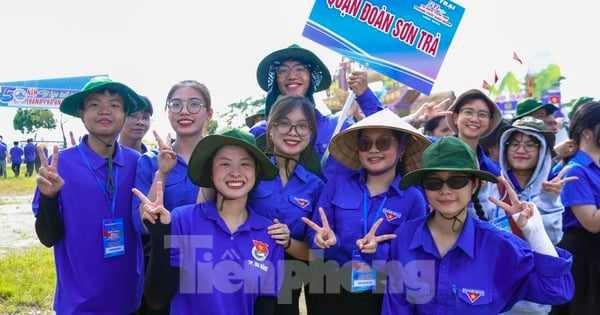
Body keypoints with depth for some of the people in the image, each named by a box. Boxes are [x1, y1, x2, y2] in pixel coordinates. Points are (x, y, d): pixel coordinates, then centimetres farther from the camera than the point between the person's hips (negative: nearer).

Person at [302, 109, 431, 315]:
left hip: (384, 298, -1)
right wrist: (324, 240, -24)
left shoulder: (413, 199, -6)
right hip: (334, 294, 2)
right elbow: (314, 234, -2)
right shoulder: (336, 185, -2)